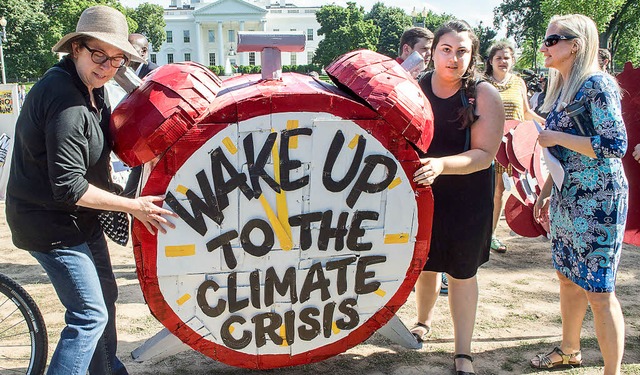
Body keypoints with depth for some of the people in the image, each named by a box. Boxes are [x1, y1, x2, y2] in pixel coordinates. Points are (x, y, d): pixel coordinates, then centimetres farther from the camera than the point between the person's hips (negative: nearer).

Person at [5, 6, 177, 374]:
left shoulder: (90, 88, 4)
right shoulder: (66, 102, -28)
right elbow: (69, 188, -29)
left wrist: (110, 186, 4)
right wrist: (133, 206, -22)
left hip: (79, 219, 10)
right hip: (51, 224, -10)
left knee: (105, 293, 22)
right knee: (90, 315, -7)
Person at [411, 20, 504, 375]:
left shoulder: (485, 96, -14)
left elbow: (484, 155, -20)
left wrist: (442, 165, -36)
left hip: (467, 196, -3)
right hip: (422, 191, 3)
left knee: (462, 272, 6)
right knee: (424, 263, 17)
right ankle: (423, 321, 45)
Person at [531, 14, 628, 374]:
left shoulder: (598, 84, -14)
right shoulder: (561, 89, 12)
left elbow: (615, 145, -20)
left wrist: (557, 137, -17)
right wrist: (546, 191, 17)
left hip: (599, 200, -8)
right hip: (567, 198, 9)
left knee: (599, 290, -3)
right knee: (568, 277, 18)